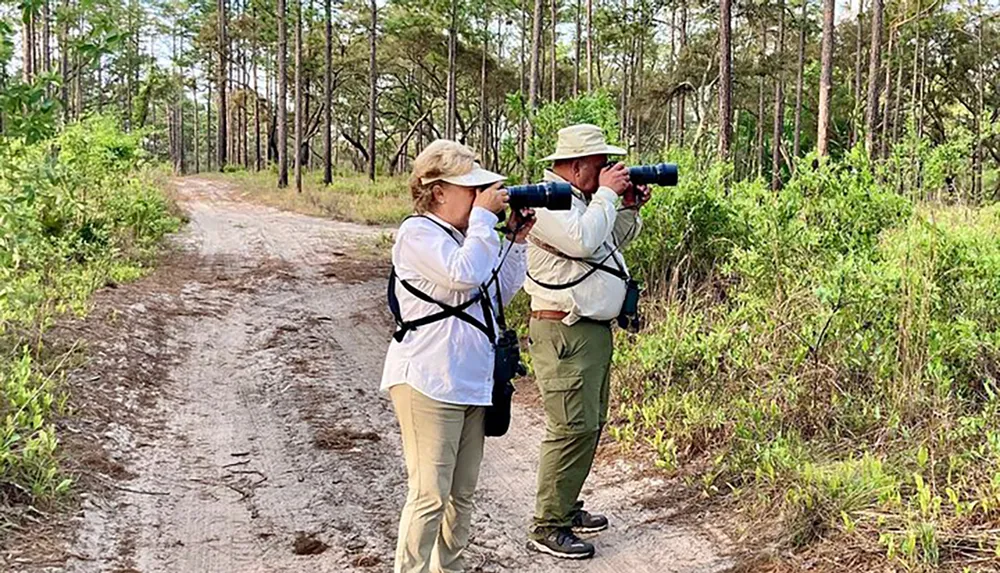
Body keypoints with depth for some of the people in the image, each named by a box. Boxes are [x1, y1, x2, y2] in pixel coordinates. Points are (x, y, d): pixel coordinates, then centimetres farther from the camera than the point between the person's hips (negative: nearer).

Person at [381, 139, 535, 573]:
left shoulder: (464, 234, 15)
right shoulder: (418, 233, -10)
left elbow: (500, 293, 19)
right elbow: (464, 274, -26)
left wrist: (516, 241, 9)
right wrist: (484, 216, -16)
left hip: (472, 384, 9)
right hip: (428, 386, -9)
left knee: (461, 493, 15)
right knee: (430, 495, -7)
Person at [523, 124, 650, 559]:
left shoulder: (582, 200, 18)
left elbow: (611, 242, 30)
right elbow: (583, 241, -29)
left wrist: (630, 208, 14)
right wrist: (607, 194, -16)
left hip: (594, 329, 11)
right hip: (564, 333, -11)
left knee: (590, 425, 16)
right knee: (573, 428, -11)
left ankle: (567, 508, 28)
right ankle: (547, 527, -3)